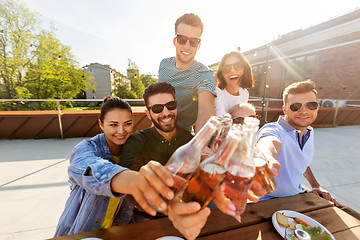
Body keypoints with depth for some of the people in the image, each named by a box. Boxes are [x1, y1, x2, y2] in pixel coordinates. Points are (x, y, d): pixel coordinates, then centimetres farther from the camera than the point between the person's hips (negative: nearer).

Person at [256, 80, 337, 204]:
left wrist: (316, 186, 9)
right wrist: (267, 159, -71)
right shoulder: (273, 129, -25)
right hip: (268, 198, -8)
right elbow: (269, 140, -50)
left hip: (295, 195, 8)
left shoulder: (310, 132, 3)